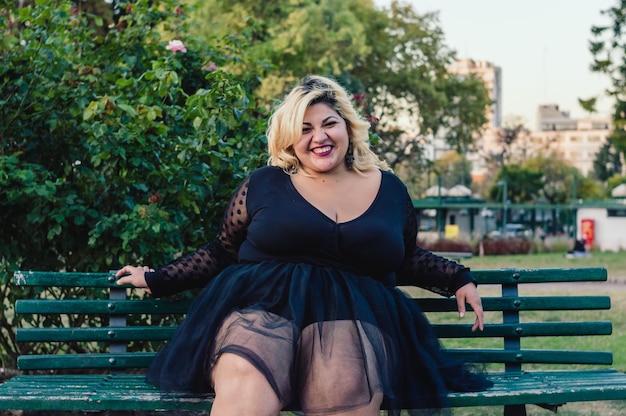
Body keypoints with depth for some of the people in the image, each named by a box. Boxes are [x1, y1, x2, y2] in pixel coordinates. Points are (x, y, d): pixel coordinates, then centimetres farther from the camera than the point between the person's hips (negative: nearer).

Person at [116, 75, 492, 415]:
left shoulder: (388, 188, 19)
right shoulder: (265, 184, 14)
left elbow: (406, 258, 32)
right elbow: (221, 252, 21)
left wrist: (459, 280, 21)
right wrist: (157, 280, 18)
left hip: (355, 316, 1)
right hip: (260, 307, -1)